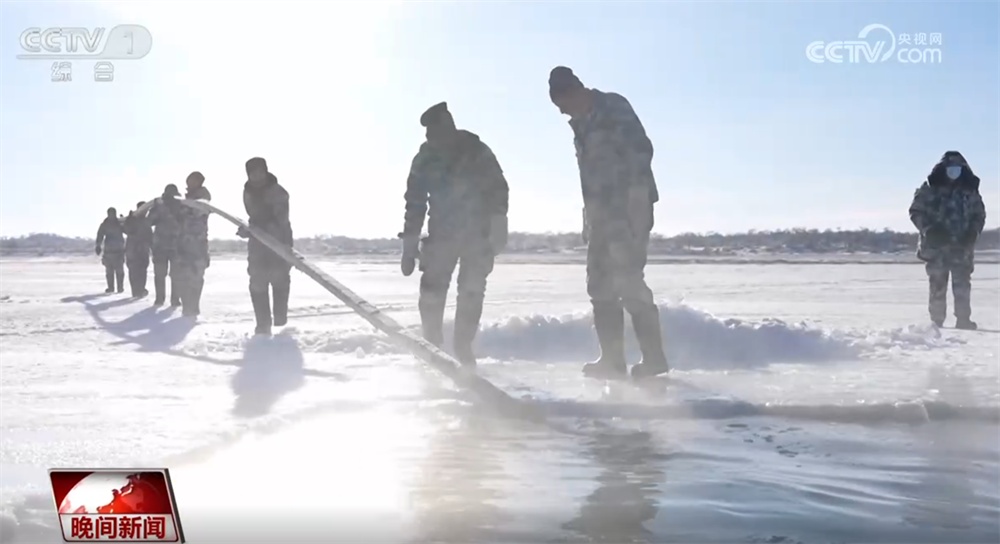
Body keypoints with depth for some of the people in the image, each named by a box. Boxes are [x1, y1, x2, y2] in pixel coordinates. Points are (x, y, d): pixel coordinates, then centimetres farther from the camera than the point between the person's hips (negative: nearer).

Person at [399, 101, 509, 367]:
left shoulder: (477, 152, -11)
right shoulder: (425, 160, -3)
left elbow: (497, 188, -8)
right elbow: (415, 201, 3)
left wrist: (498, 228, -15)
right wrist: (410, 245, 2)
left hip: (478, 233, -2)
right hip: (442, 232, 2)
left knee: (471, 291, -4)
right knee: (431, 292, -7)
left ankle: (463, 347, 10)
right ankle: (432, 345, 8)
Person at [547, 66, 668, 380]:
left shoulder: (614, 108, -8)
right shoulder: (582, 124, 17)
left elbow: (641, 150, -17)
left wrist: (637, 200, -23)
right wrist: (589, 218, 14)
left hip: (628, 209, -9)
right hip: (603, 213, 9)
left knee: (628, 282, -13)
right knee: (601, 286, 7)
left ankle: (654, 357, -7)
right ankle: (612, 359, 11)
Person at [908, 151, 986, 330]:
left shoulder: (970, 191, 6)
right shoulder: (929, 189, -1)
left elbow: (979, 214, 13)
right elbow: (916, 212, 0)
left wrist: (973, 232, -4)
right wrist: (929, 230, -14)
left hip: (962, 247, 2)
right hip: (936, 246, -2)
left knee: (962, 285, -2)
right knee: (937, 286, 1)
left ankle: (963, 321, 2)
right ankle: (936, 321, 7)